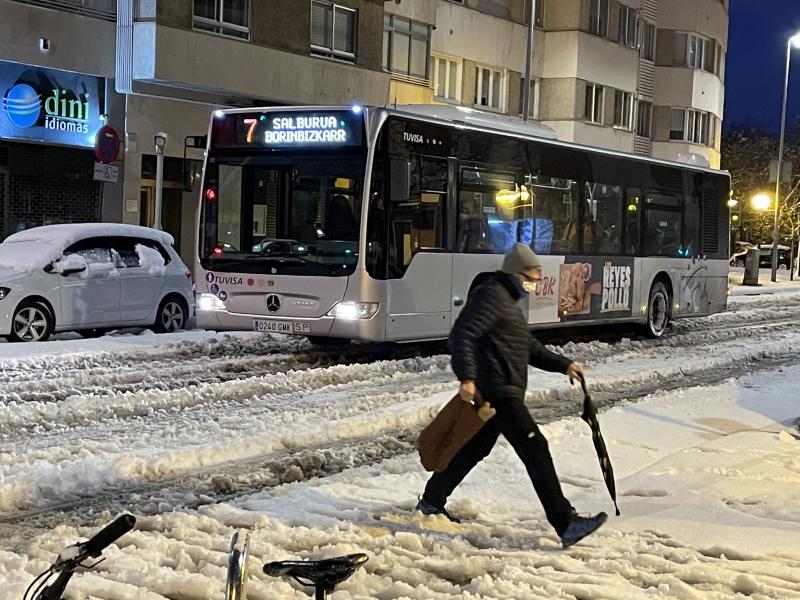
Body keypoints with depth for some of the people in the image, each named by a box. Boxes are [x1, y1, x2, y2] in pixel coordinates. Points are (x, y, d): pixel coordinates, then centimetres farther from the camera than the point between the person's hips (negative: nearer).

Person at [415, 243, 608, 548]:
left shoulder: (508, 301, 22)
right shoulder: (491, 296, -11)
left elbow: (530, 347, 27)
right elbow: (462, 335, -21)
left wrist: (563, 364, 18)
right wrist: (467, 377, -32)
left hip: (502, 393, 11)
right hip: (499, 392, -11)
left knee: (474, 449, 19)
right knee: (536, 449, -15)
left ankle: (431, 502, 33)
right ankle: (566, 525, -18)